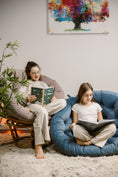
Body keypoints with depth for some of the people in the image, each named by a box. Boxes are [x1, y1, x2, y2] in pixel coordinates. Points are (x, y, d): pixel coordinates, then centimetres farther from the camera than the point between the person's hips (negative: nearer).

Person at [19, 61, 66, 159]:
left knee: (63, 102, -26)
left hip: (46, 105, 4)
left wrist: (52, 98, -4)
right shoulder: (26, 84, 24)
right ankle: (38, 147, -42)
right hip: (33, 104, -4)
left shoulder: (43, 84, 35)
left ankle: (29, 109, -33)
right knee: (42, 111, -41)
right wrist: (27, 99, -18)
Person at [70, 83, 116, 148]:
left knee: (112, 127, -26)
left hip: (96, 131, 3)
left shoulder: (96, 105, 18)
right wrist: (73, 124, -15)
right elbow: (75, 122, 10)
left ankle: (89, 142, -25)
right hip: (83, 132, -3)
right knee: (75, 128, -39)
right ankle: (98, 140, -18)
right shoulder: (76, 106, 12)